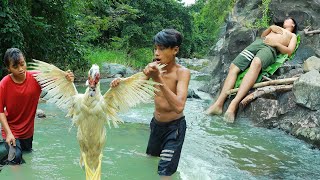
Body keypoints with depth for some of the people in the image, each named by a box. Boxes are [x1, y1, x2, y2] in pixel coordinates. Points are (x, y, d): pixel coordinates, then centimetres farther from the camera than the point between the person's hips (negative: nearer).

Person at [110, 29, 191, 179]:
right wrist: (120, 82, -17)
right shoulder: (153, 66, -8)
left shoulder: (182, 72, -24)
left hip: (174, 126, -6)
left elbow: (179, 107, -38)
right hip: (156, 123, 6)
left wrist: (159, 79, -44)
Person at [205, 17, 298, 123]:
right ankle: (219, 103, -30)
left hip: (271, 48, -6)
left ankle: (234, 103, -56)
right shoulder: (277, 28, 43)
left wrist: (276, 43, -4)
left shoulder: (293, 36, 29)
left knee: (256, 63, -41)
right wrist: (271, 27, 14)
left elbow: (289, 52, 10)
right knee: (234, 67, -20)